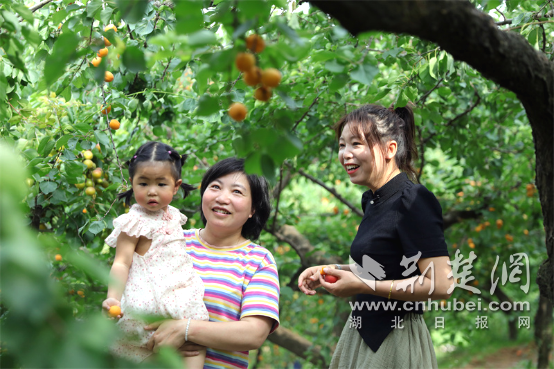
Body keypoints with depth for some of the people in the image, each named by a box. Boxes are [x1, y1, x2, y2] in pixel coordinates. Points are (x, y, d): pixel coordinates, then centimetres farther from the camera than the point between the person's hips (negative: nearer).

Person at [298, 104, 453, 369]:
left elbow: (440, 284, -23)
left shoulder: (414, 201, -18)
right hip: (362, 333, 9)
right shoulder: (371, 200, 10)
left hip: (394, 340, -9)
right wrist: (331, 271, 8)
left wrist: (363, 286, -22)